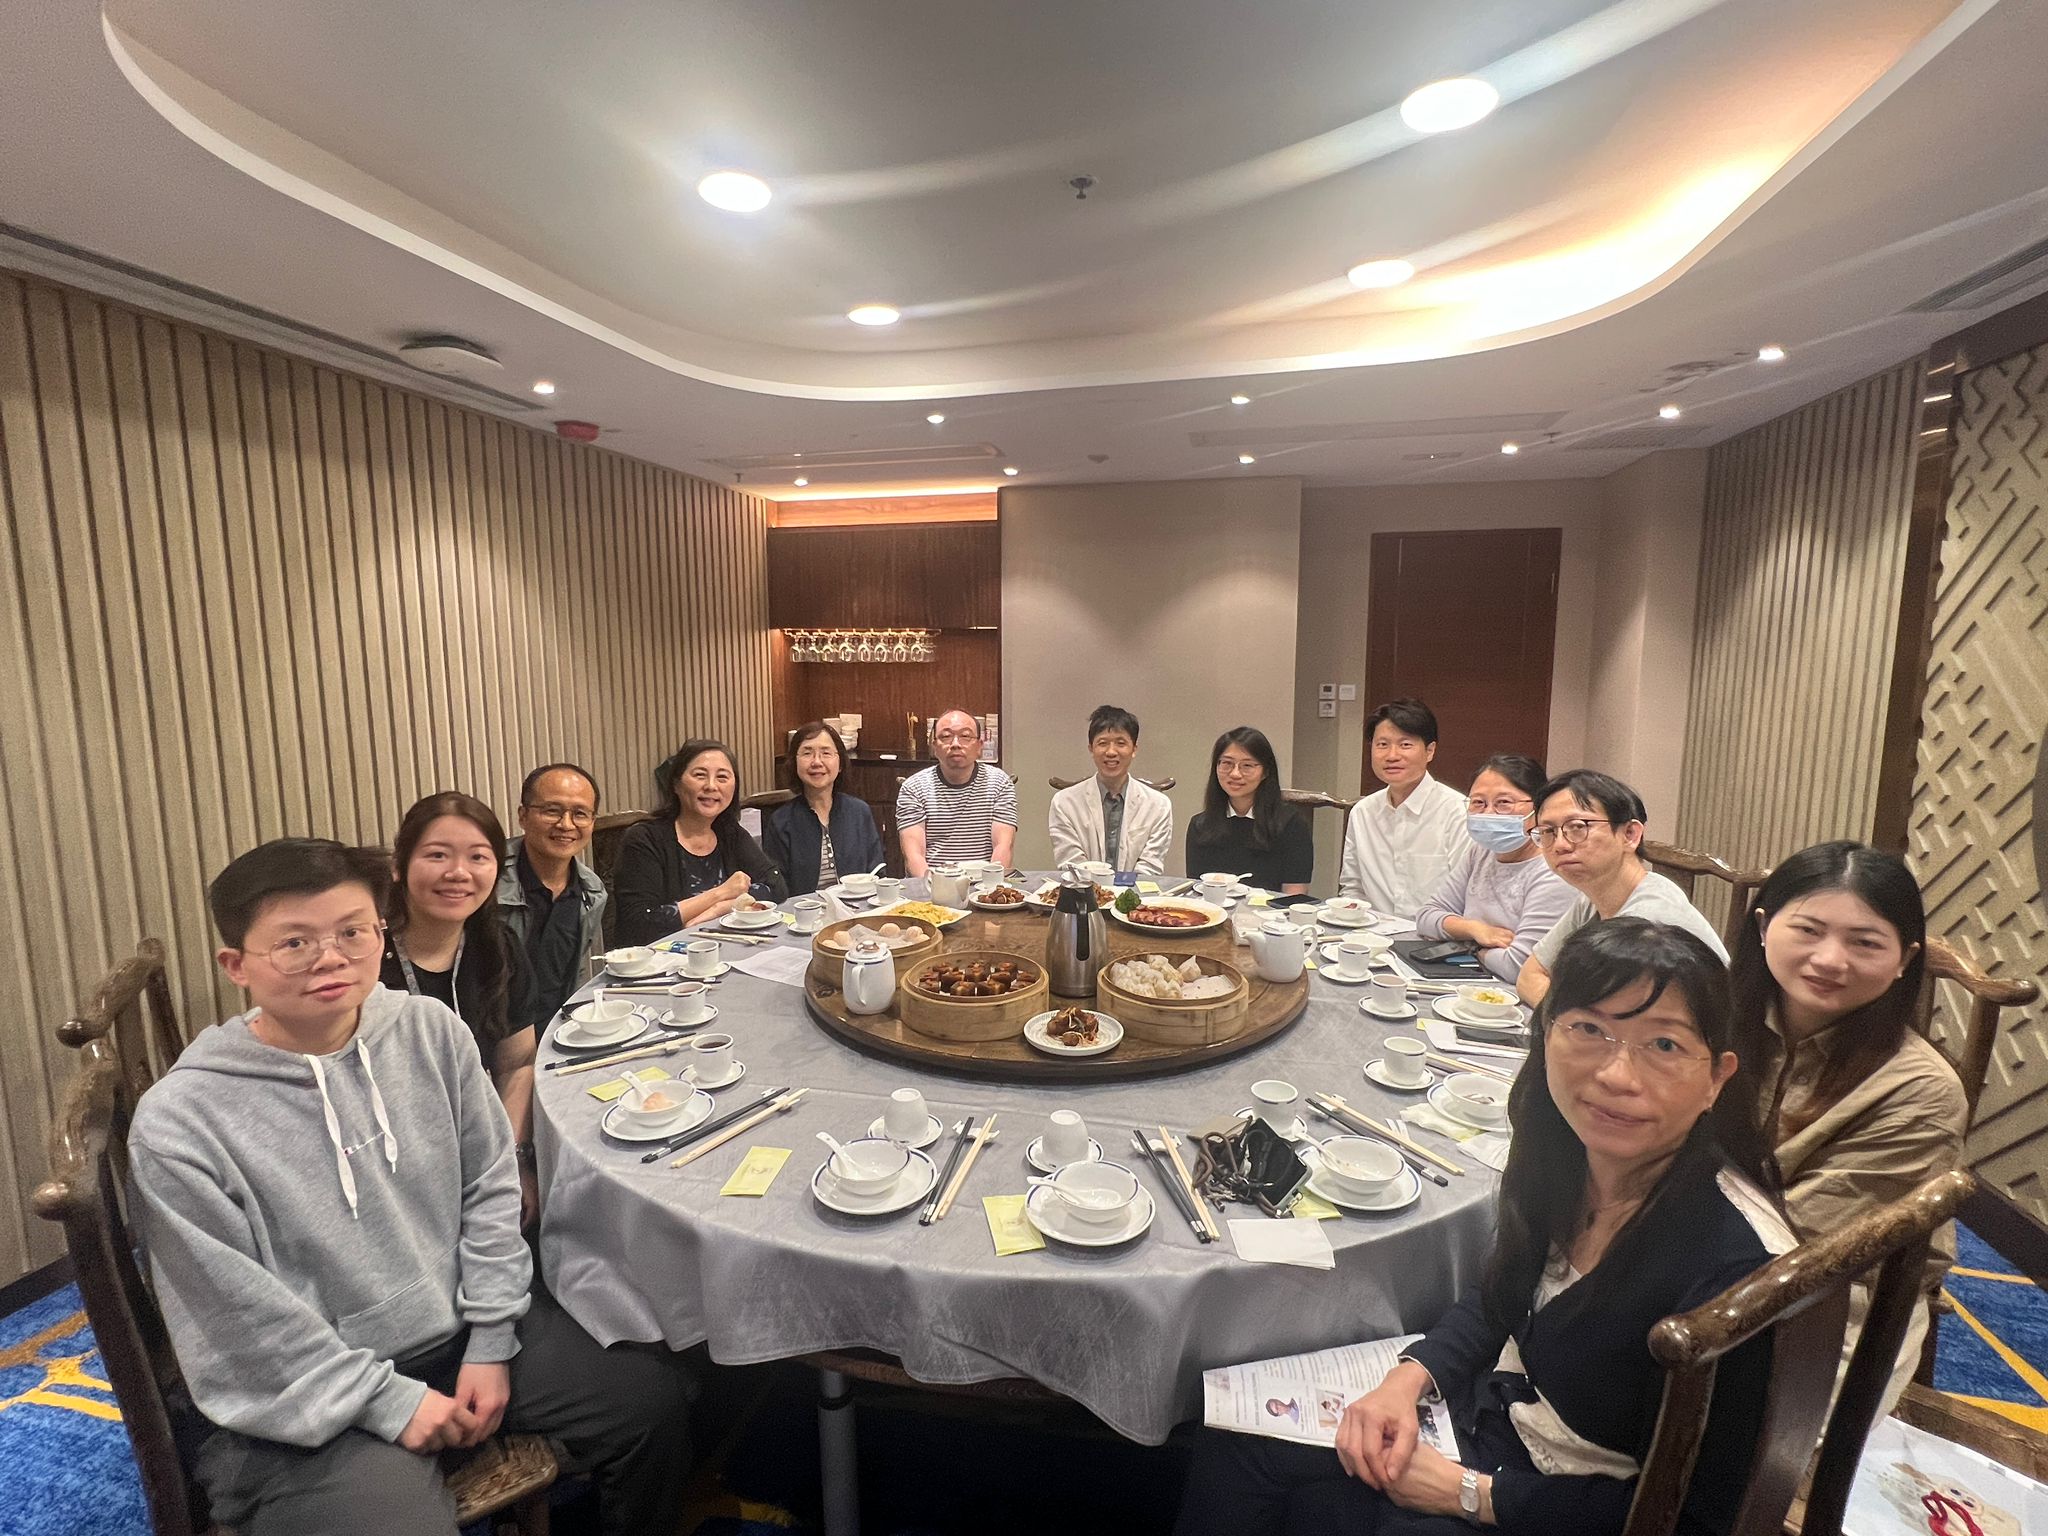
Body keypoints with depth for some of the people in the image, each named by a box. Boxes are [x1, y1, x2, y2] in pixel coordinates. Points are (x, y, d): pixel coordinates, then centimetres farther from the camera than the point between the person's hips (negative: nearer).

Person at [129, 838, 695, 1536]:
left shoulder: (430, 1030, -7)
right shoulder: (177, 1123, -17)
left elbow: (489, 1186, 0)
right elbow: (240, 1321, -13)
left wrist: (491, 1341, -2)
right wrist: (390, 1401, -12)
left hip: (461, 1325, 4)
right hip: (304, 1400, -3)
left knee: (654, 1395, 0)